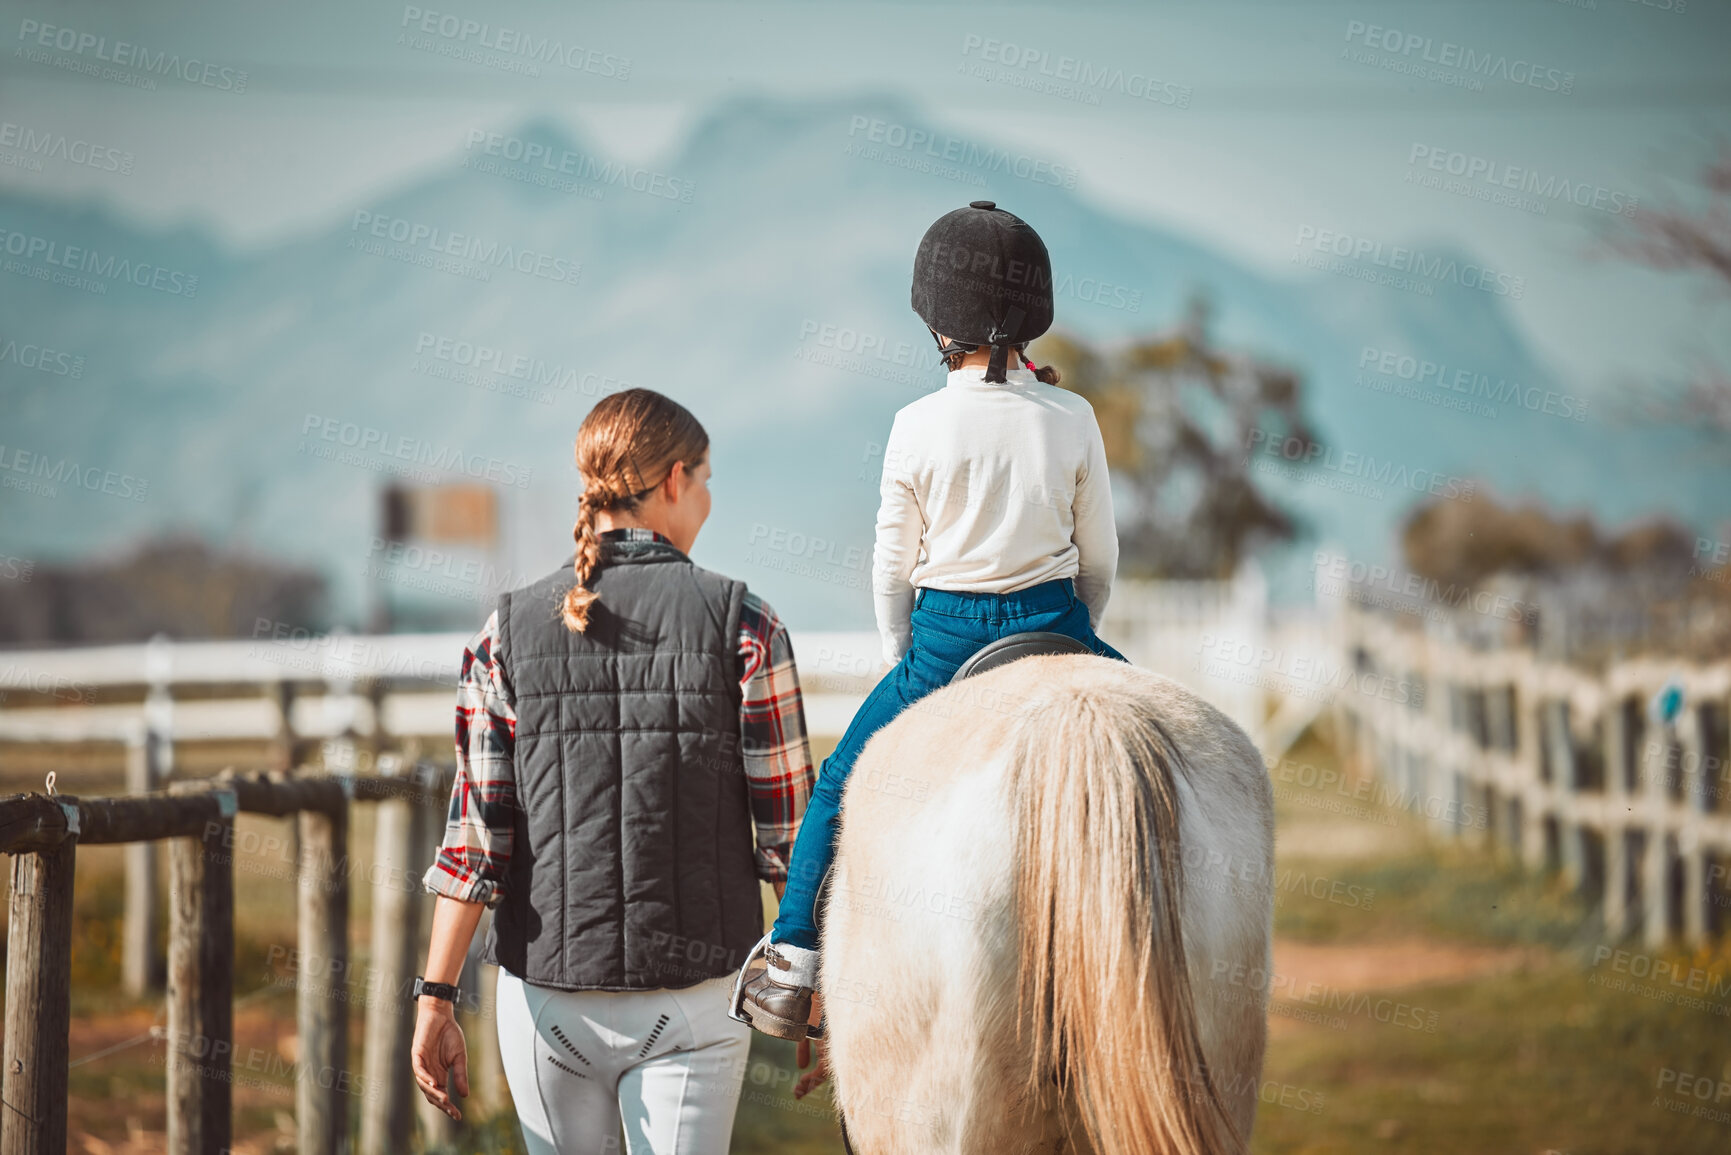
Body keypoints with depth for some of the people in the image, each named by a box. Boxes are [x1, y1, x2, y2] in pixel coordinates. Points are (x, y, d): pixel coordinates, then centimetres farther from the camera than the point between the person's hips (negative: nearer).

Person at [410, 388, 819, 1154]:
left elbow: (475, 837, -4)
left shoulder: (509, 632, 0)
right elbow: (787, 835, -4)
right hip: (691, 1002, -2)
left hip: (546, 992, 2)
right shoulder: (742, 625, -5)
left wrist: (437, 997, -1)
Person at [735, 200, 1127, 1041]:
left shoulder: (918, 426, -9)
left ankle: (791, 966, 15)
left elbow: (893, 563, -1)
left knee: (840, 789, 17)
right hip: (1053, 626, 1)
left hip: (943, 640, -1)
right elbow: (1100, 558, 2)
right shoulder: (1072, 419, -6)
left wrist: (903, 662, 13)